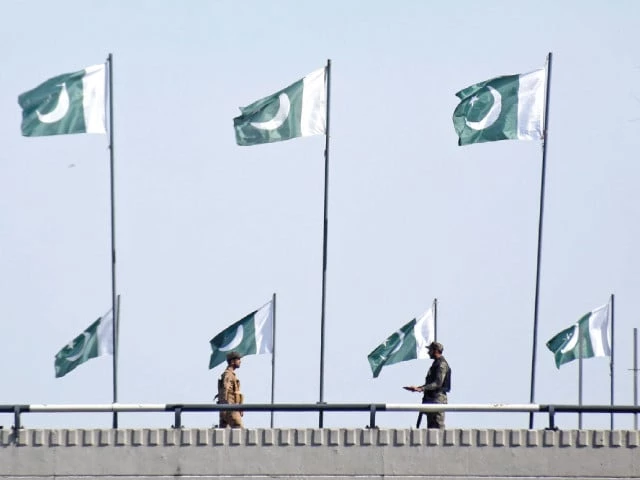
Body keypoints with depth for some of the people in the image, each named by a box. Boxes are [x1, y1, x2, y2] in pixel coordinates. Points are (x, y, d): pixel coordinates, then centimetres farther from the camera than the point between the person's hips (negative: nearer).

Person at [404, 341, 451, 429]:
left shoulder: (442, 364, -12)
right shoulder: (435, 363, 19)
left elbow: (438, 384, -21)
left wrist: (421, 388, -25)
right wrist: (417, 388, 16)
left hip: (438, 398, -10)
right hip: (431, 398, 10)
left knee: (438, 426, -12)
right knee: (431, 427, 10)